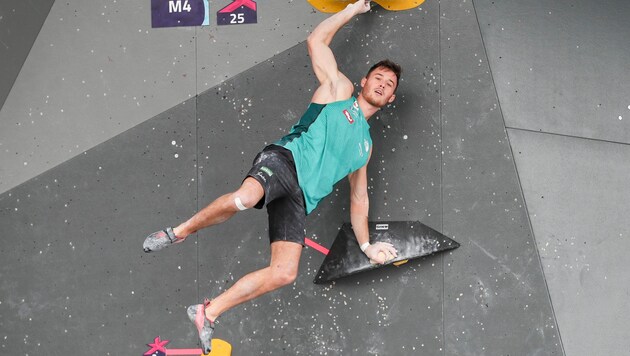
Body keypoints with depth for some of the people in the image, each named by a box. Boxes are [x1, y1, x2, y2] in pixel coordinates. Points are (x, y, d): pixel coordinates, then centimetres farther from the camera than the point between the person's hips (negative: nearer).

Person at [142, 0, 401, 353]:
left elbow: (359, 197, 36)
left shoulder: (366, 144, 32)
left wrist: (366, 244, 29)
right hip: (285, 159, -5)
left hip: (300, 199, 5)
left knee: (285, 273, -15)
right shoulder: (338, 89, 18)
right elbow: (316, 41, 12)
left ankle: (208, 313, -2)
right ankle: (180, 232, -16)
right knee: (244, 197, -41)